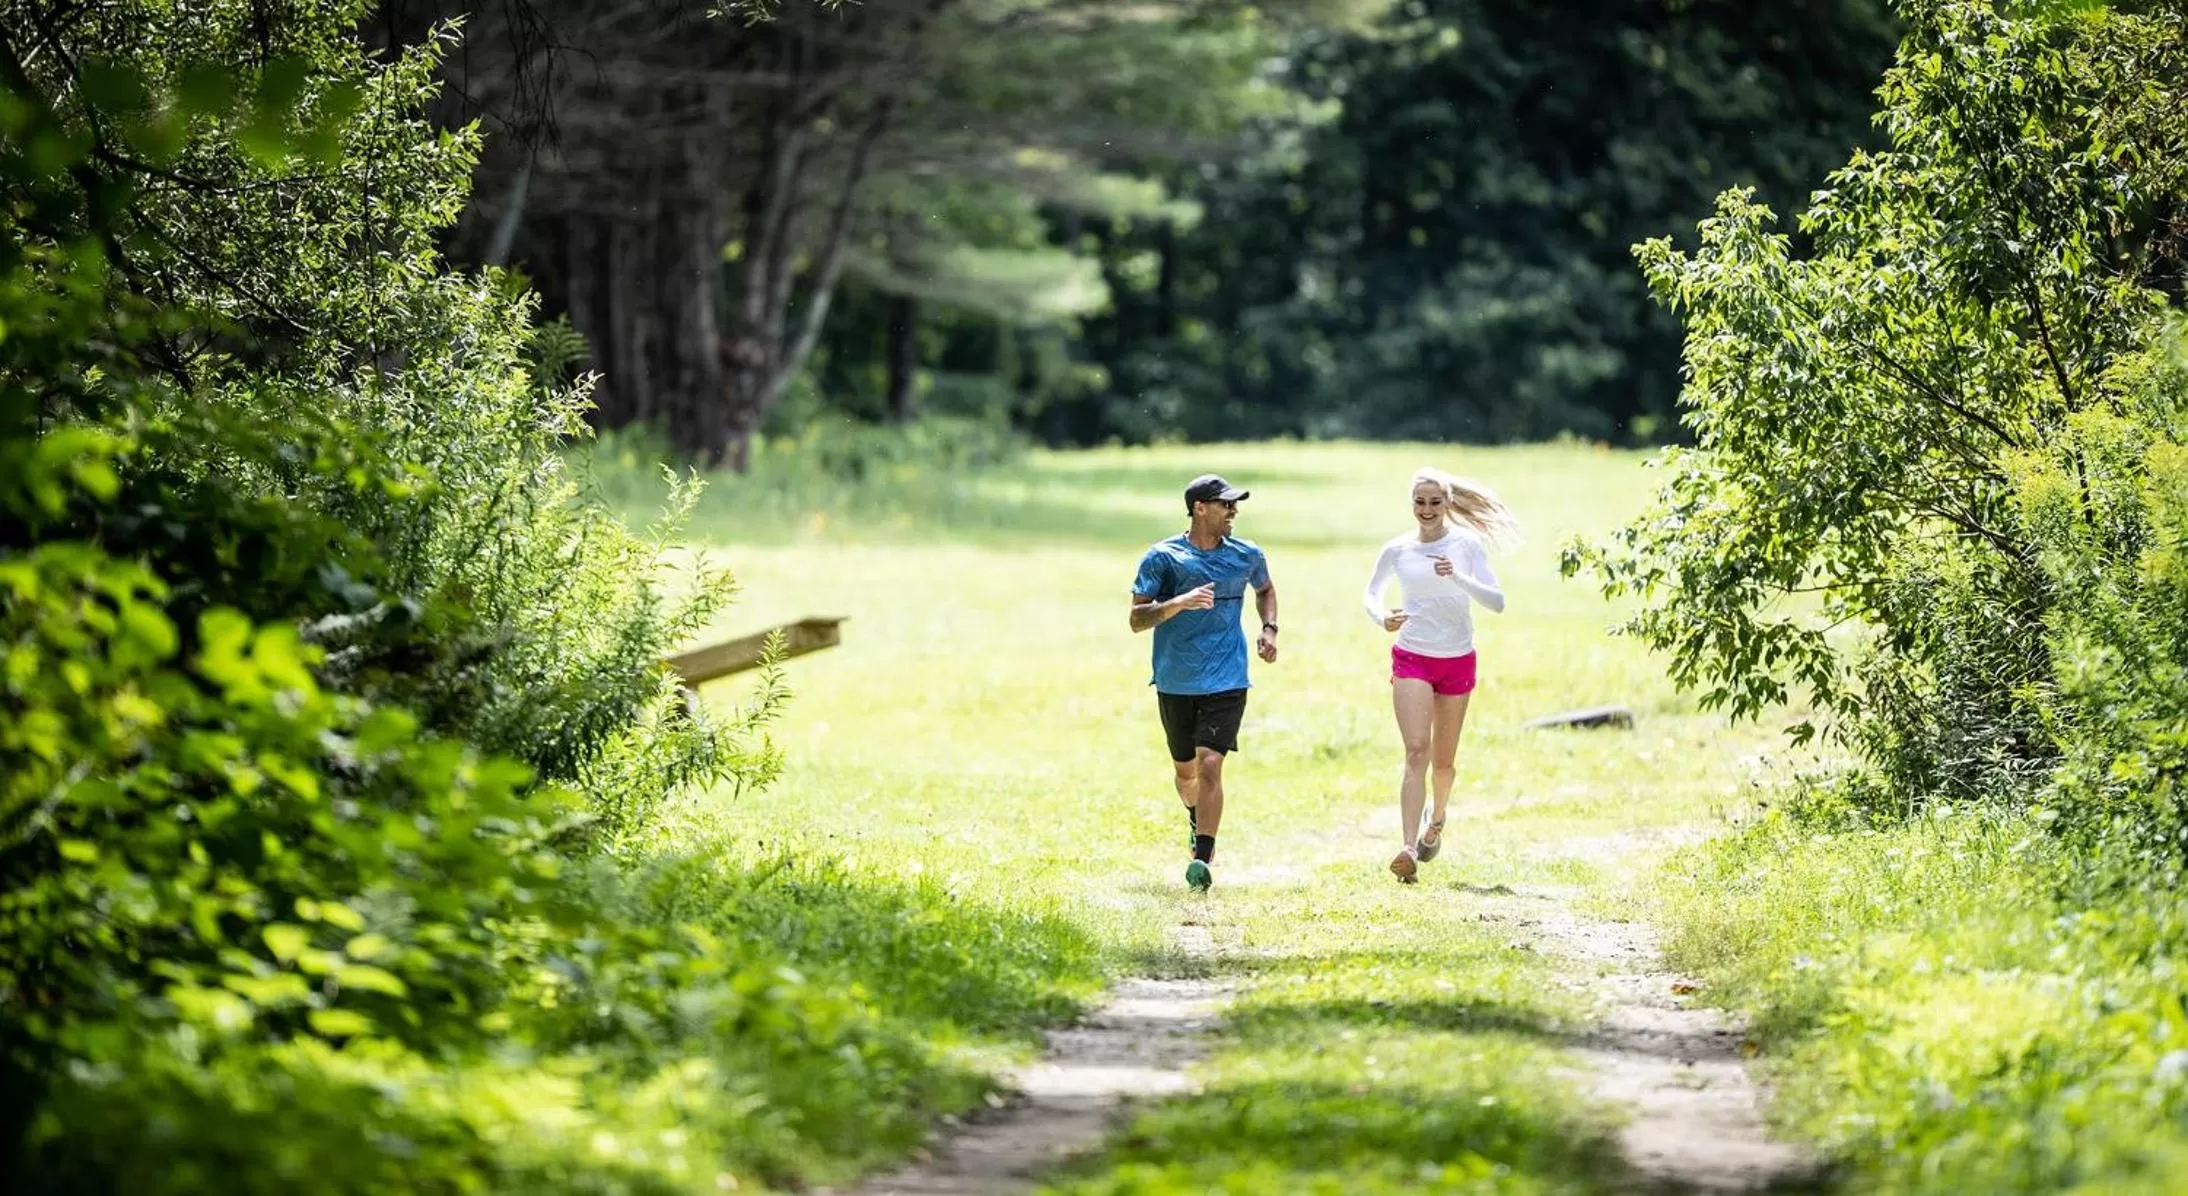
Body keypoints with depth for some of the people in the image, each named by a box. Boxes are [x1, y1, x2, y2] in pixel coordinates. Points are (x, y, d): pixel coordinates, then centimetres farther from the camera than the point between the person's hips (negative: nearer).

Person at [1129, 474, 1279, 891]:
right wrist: (1181, 602, -25)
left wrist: (1269, 629, 9)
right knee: (1185, 770, 15)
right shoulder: (1163, 557, -6)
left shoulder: (1246, 556, 4)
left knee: (1210, 764, -16)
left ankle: (1203, 860, -19)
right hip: (1175, 682, 0)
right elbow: (1137, 619, -9)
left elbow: (1265, 590, 27)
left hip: (1226, 681, 0)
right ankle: (1198, 824, 47)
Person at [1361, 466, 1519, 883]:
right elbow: (1371, 592, 16)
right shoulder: (1397, 551, 0)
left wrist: (1458, 578, -26)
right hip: (1411, 658, -1)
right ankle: (1409, 849, -25)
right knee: (1416, 751, -17)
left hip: (1457, 661, 1)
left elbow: (1497, 602, -11)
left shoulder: (1467, 545, -4)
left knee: (1444, 759, 12)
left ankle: (1437, 820, 44)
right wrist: (1381, 618, -7)